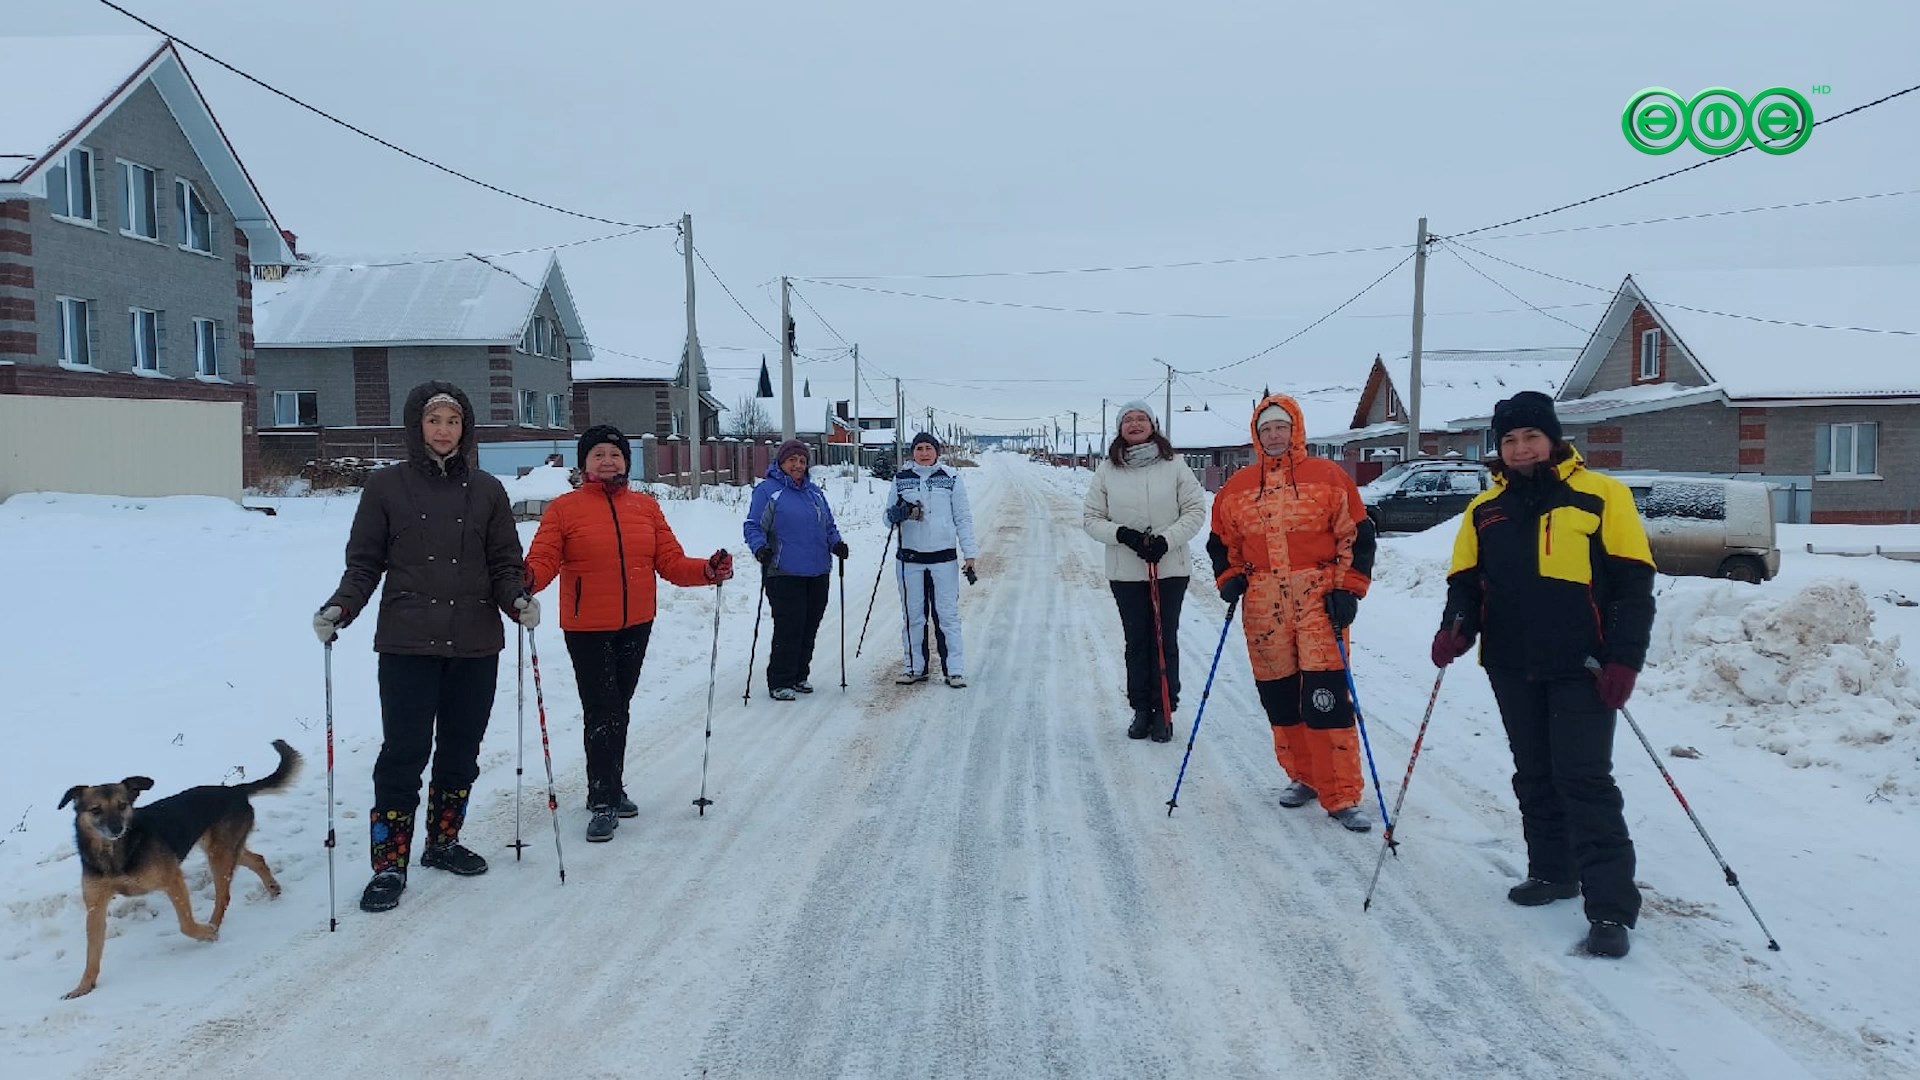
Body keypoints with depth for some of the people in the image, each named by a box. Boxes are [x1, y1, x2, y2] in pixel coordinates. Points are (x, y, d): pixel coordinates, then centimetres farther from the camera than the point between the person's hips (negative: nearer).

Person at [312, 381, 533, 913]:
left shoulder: (486, 490, 7)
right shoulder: (387, 486, 2)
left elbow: (504, 563, 8)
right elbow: (364, 562, 3)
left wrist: (519, 600, -11)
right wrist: (340, 608, -12)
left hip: (475, 644, 3)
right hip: (408, 644, -3)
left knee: (461, 749, 12)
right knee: (404, 753, -4)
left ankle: (443, 841, 29)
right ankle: (389, 864, 6)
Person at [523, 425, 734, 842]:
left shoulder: (646, 506, 6)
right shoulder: (564, 509, -5)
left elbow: (670, 561, 3)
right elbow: (543, 560, -13)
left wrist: (708, 570, -13)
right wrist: (527, 580, -34)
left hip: (636, 626, 4)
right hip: (587, 629, -4)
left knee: (619, 709, 16)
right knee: (601, 711, -5)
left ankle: (610, 788, 31)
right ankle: (603, 802, 5)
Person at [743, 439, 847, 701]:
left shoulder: (814, 491, 17)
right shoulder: (767, 490, -1)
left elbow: (829, 525, 22)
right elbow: (753, 526, -4)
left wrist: (836, 543, 2)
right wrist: (760, 547, -22)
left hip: (818, 572, 6)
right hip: (784, 573, -6)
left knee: (809, 627, 9)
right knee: (789, 627, -9)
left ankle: (799, 676, 23)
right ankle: (779, 682, 2)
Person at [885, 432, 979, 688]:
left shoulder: (951, 478, 3)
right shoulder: (901, 479, 7)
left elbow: (963, 518, 5)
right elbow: (889, 517, 11)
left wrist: (969, 554, 0)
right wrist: (894, 515, -13)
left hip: (944, 556, -2)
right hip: (910, 557, 2)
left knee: (948, 614, -3)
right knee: (912, 615, 6)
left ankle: (955, 670, 1)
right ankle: (915, 667, 16)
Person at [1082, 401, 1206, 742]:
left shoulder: (1173, 465, -3)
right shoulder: (1107, 470, 1)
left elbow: (1195, 510, -2)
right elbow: (1091, 518, 3)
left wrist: (1166, 540, -14)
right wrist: (1122, 534, -15)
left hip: (1171, 568, -1)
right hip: (1126, 571, 1)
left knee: (1165, 640, 4)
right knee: (1136, 641, 8)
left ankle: (1164, 711, 15)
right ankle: (1141, 710, 20)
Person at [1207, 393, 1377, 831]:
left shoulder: (1328, 477, 1)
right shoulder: (1237, 487, 10)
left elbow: (1357, 536, 2)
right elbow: (1222, 541, 20)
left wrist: (1348, 589, -5)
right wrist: (1228, 578, 4)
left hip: (1319, 601, -3)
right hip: (1264, 610, 4)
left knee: (1326, 697, -9)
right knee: (1279, 699, 10)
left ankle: (1341, 796, -2)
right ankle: (1302, 776, 27)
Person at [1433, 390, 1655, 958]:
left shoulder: (1600, 496, -4)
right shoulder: (1484, 510, 9)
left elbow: (1633, 585, -5)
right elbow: (1466, 581, 12)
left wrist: (1624, 659, -14)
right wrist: (1456, 628, -8)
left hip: (1582, 668, -5)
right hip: (1513, 669, 5)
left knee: (1584, 781, -8)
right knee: (1535, 777, 15)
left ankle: (1611, 908, -3)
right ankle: (1553, 871, 31)